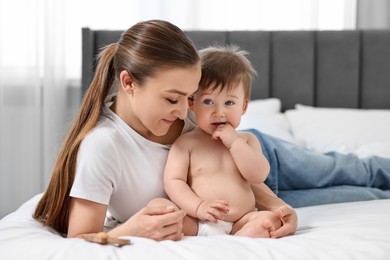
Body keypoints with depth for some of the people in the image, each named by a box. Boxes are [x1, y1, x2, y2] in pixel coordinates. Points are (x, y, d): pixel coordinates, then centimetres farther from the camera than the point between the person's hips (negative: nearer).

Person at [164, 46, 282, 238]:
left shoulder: (247, 140, 14)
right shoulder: (186, 143, 4)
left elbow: (259, 176, 0)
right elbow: (173, 181, -5)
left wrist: (234, 142, -7)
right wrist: (198, 206, -20)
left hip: (239, 223, 3)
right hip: (196, 222, -2)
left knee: (272, 219, -23)